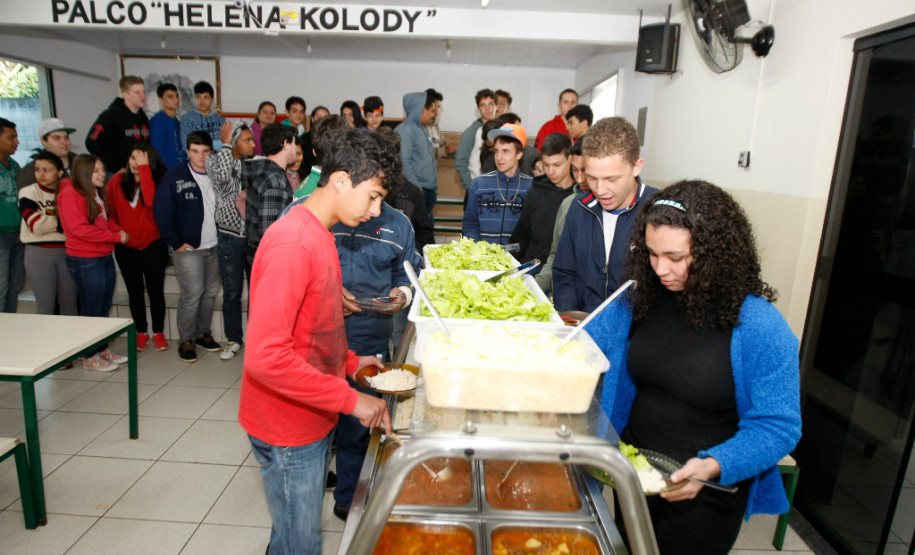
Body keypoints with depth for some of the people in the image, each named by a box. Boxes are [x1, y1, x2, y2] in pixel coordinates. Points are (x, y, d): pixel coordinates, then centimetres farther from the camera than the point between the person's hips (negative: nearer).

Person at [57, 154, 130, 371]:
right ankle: (90, 357, 13)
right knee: (91, 309, 1)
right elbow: (79, 228, -19)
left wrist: (118, 232, 1)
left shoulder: (95, 193, 16)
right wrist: (115, 236, -16)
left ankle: (102, 349, 26)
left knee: (104, 307, 14)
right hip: (85, 260, -8)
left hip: (105, 257, 8)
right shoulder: (70, 194, -11)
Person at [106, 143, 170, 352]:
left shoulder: (156, 182, -5)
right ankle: (141, 332, 24)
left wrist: (144, 168, -24)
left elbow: (150, 200, -27)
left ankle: (158, 332, 16)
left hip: (153, 244, -2)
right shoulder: (116, 182, 3)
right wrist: (116, 231, -9)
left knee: (155, 290, 2)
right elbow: (110, 213, 9)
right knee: (135, 291, 12)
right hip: (126, 247, 3)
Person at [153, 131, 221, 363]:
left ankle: (203, 332, 27)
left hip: (214, 246, 4)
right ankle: (186, 340, 10)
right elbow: (162, 213, -6)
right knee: (191, 294, -5)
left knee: (210, 292, 10)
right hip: (188, 248, -4)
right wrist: (177, 243, -9)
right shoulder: (175, 176, -5)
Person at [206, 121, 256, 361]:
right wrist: (226, 143, -17)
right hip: (230, 238, -2)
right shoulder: (215, 160, -2)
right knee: (231, 292, 9)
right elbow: (223, 175, -26)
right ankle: (234, 339, 25)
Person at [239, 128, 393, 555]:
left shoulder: (318, 234, 7)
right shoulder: (292, 243, -25)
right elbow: (266, 357, -31)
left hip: (312, 419, 9)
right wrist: (350, 399, -26)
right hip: (289, 430, -9)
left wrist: (348, 361, 6)